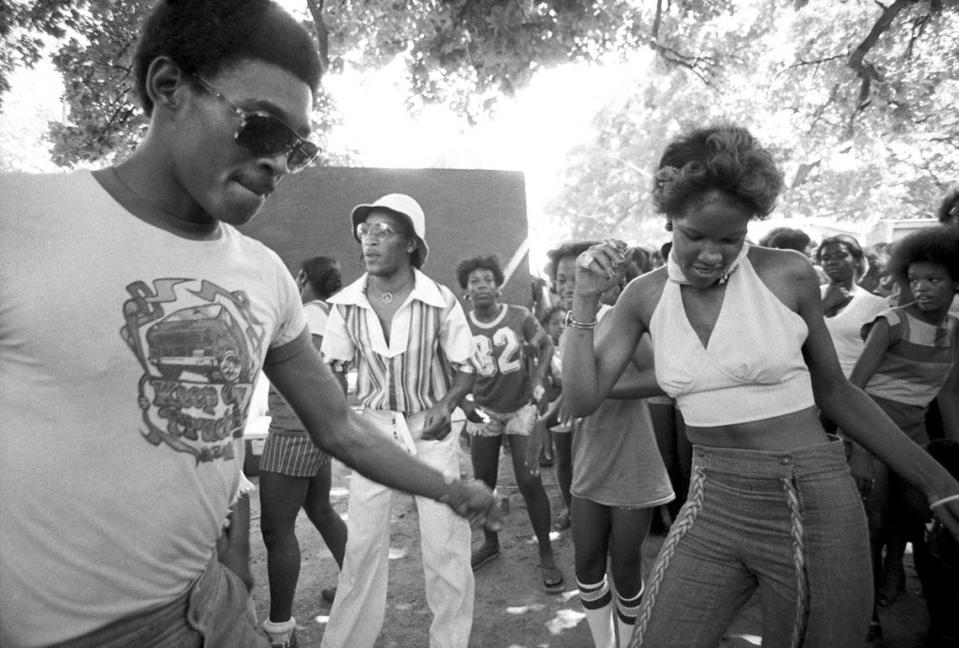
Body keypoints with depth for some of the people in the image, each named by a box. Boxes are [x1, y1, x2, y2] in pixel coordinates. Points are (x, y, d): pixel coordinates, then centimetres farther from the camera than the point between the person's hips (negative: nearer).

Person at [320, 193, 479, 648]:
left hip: (430, 428, -2)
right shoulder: (345, 304, -8)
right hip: (373, 426, 2)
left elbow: (465, 368, -6)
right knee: (362, 540, 10)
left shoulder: (440, 302, -15)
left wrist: (446, 405, -23)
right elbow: (332, 369, 3)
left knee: (445, 543, 4)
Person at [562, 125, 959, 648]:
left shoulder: (788, 275, -8)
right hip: (711, 509, 2)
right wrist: (584, 302, -11)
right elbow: (582, 399, -4)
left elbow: (833, 391, 3)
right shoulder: (646, 296, -2)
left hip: (813, 504, -1)